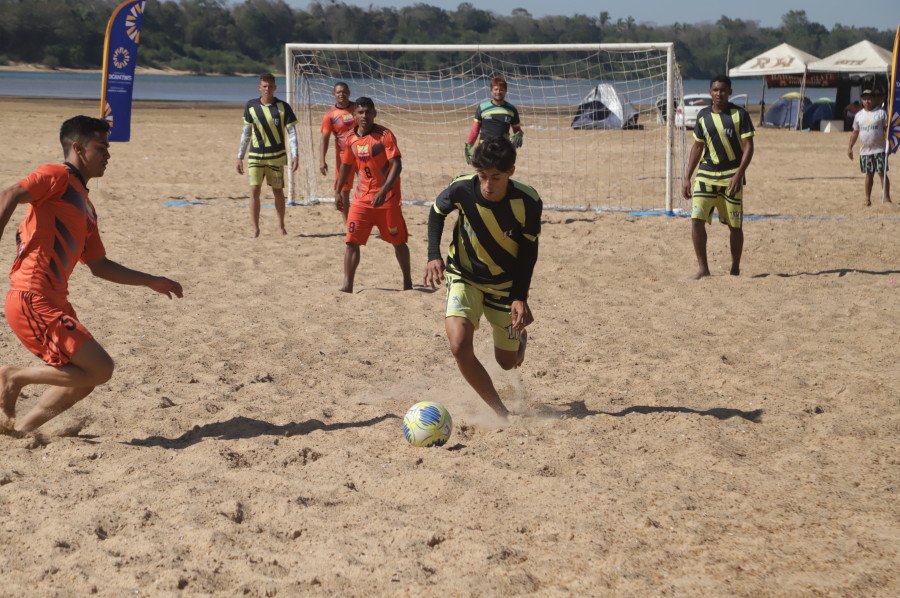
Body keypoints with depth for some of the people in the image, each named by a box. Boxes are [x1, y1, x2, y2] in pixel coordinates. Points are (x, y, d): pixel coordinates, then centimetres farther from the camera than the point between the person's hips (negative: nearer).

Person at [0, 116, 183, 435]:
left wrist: (152, 281, 26)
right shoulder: (58, 176, -4)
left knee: (84, 378, 15)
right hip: (33, 300, -9)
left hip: (54, 303, 9)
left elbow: (99, 265, 25)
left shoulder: (85, 207, 22)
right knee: (99, 368, -11)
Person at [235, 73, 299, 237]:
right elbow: (246, 132, 9)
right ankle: (255, 230, -4)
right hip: (255, 156, 1)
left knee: (278, 191, 8)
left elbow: (291, 132, -3)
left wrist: (295, 155, -13)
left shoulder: (283, 107, -3)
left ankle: (281, 225, 26)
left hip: (276, 156, -1)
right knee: (254, 190, -9)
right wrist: (240, 157, 8)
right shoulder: (251, 106, 2)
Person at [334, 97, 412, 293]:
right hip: (361, 199, 4)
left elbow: (396, 165, -19)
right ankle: (347, 286, -7)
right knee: (351, 241, -7)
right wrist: (338, 191, 17)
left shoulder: (385, 135, -13)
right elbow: (346, 165, 18)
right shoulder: (351, 139, 2)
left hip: (387, 198, -4)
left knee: (398, 241, 9)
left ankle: (407, 281, 27)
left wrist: (383, 192, -29)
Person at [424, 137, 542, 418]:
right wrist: (433, 255, -12)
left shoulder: (527, 202, -25)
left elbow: (529, 250, -10)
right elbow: (437, 211, 0)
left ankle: (519, 335, 50)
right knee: (459, 345, -25)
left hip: (506, 284, 0)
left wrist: (520, 297, -17)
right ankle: (500, 412, -10)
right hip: (465, 277, 0)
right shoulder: (462, 189, -24)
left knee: (507, 362, 11)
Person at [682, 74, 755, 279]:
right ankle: (703, 268, -5)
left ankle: (735, 269, 18)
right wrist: (687, 178, 11)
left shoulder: (739, 114, -4)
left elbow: (748, 147, -7)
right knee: (696, 220, -12)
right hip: (706, 174, 3)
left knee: (735, 226, 3)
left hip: (731, 176, -3)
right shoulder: (703, 116, 7)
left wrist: (739, 175, -18)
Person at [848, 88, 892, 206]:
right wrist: (850, 147, 9)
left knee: (882, 173, -5)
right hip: (865, 151, 3)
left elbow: (888, 129, -1)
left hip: (879, 150, -3)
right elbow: (855, 132, 14)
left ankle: (887, 198, -3)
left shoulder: (881, 113, -2)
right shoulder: (859, 115, 9)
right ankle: (867, 198, 15)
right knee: (869, 174, 9)